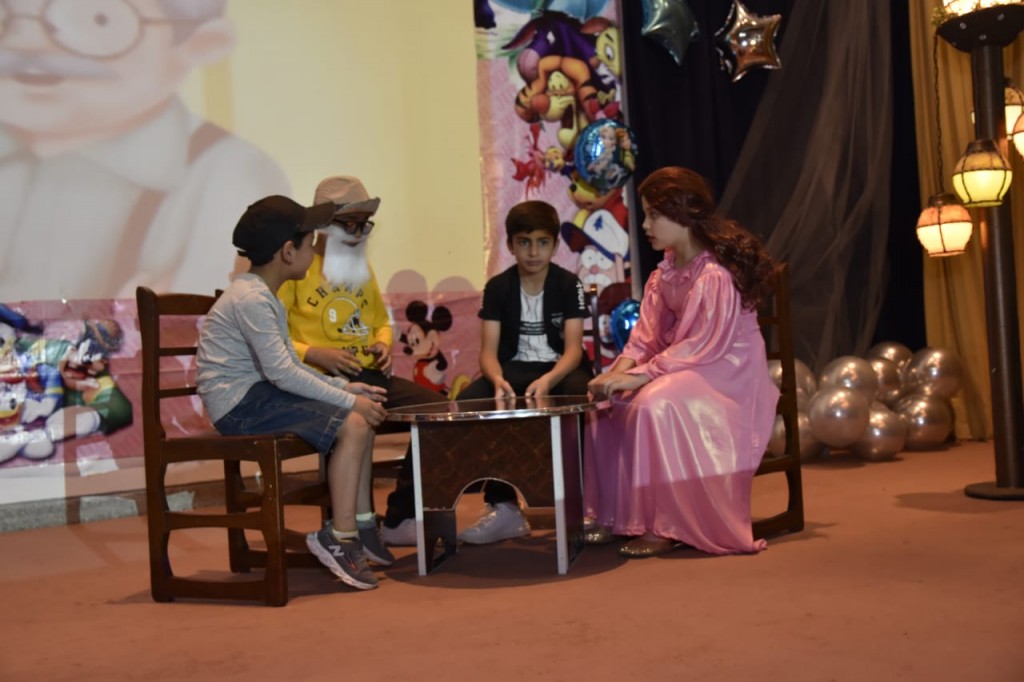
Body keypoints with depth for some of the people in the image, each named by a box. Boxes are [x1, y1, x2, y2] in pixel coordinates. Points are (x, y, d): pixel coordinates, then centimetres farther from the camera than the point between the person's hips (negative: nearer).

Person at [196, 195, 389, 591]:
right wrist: (348, 400, -20)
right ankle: (338, 538, -13)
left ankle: (360, 524, 9)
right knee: (353, 424, -21)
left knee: (364, 416, 7)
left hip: (257, 393, 10)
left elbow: (289, 365, 16)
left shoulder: (265, 297, 16)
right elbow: (281, 372, -24)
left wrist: (344, 387, 5)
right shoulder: (250, 299, -18)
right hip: (239, 403, -10)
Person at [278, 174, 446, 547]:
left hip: (371, 375, 7)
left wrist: (383, 343, 12)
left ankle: (400, 519, -5)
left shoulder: (363, 271, 22)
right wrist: (315, 354, -19)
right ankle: (354, 522, -18)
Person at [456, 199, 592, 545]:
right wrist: (499, 381, -32)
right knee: (468, 400, -28)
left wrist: (547, 382, -35)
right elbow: (489, 351, -8)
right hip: (515, 370, 2)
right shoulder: (497, 287, 0)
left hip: (560, 370, -2)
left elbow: (573, 348, -13)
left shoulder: (568, 284, -4)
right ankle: (503, 506, -20)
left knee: (582, 393, -37)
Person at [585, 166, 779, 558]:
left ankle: (669, 524, -19)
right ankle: (615, 514, 4)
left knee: (656, 404, -32)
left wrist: (638, 376, -28)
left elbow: (702, 346, -26)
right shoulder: (668, 268, 4)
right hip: (684, 365, 9)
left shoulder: (716, 273, -23)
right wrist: (622, 368, -15)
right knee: (611, 401, -3)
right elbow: (648, 330, 3)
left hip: (727, 371, -9)